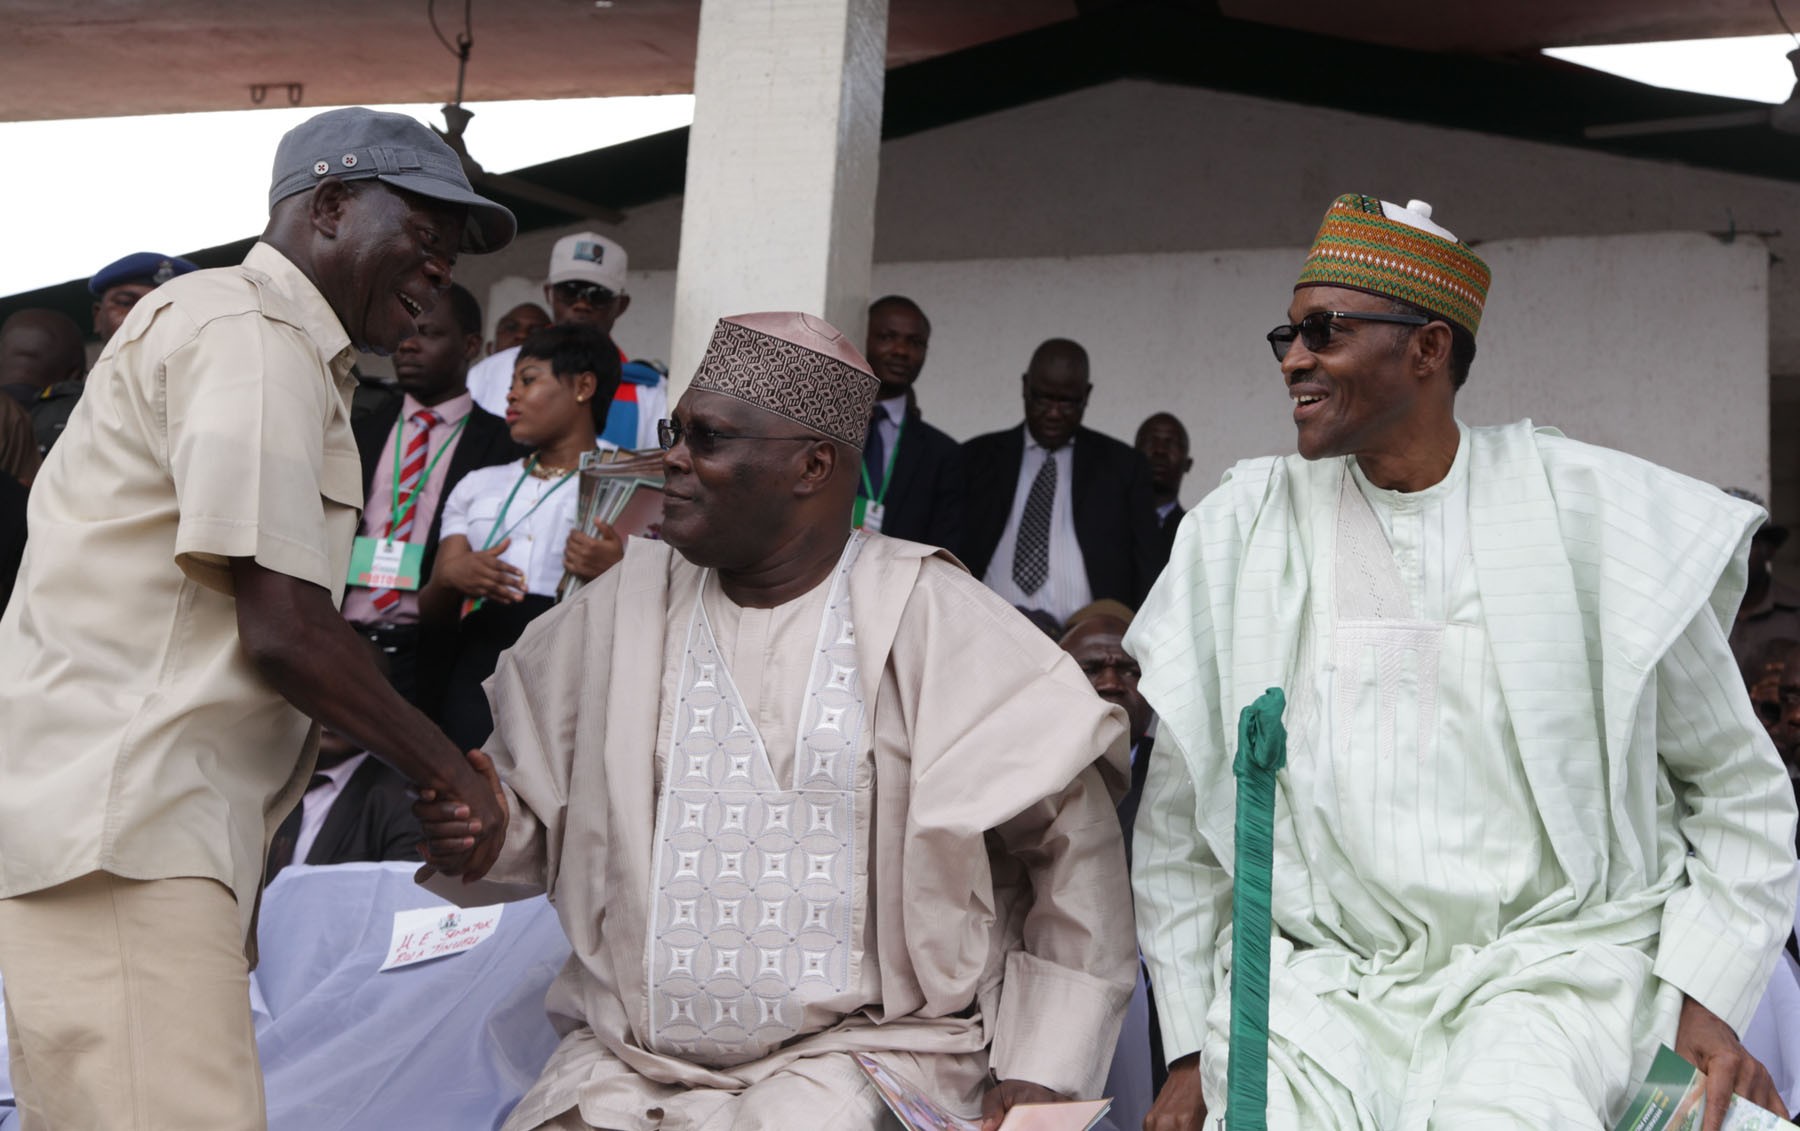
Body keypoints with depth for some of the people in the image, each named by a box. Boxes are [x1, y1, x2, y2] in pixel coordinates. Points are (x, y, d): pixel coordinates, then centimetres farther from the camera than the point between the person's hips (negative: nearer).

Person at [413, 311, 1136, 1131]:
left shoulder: (926, 619, -4)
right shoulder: (621, 607, 8)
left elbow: (1074, 833, -4)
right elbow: (537, 820, 15)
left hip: (859, 1053, -3)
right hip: (626, 1059, 4)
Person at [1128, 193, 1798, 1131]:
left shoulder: (1595, 516, 3)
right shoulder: (1237, 535, 8)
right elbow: (1177, 833, 12)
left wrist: (1706, 999, -3)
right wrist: (1192, 1051, 6)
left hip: (1555, 957, -2)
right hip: (1324, 975, 2)